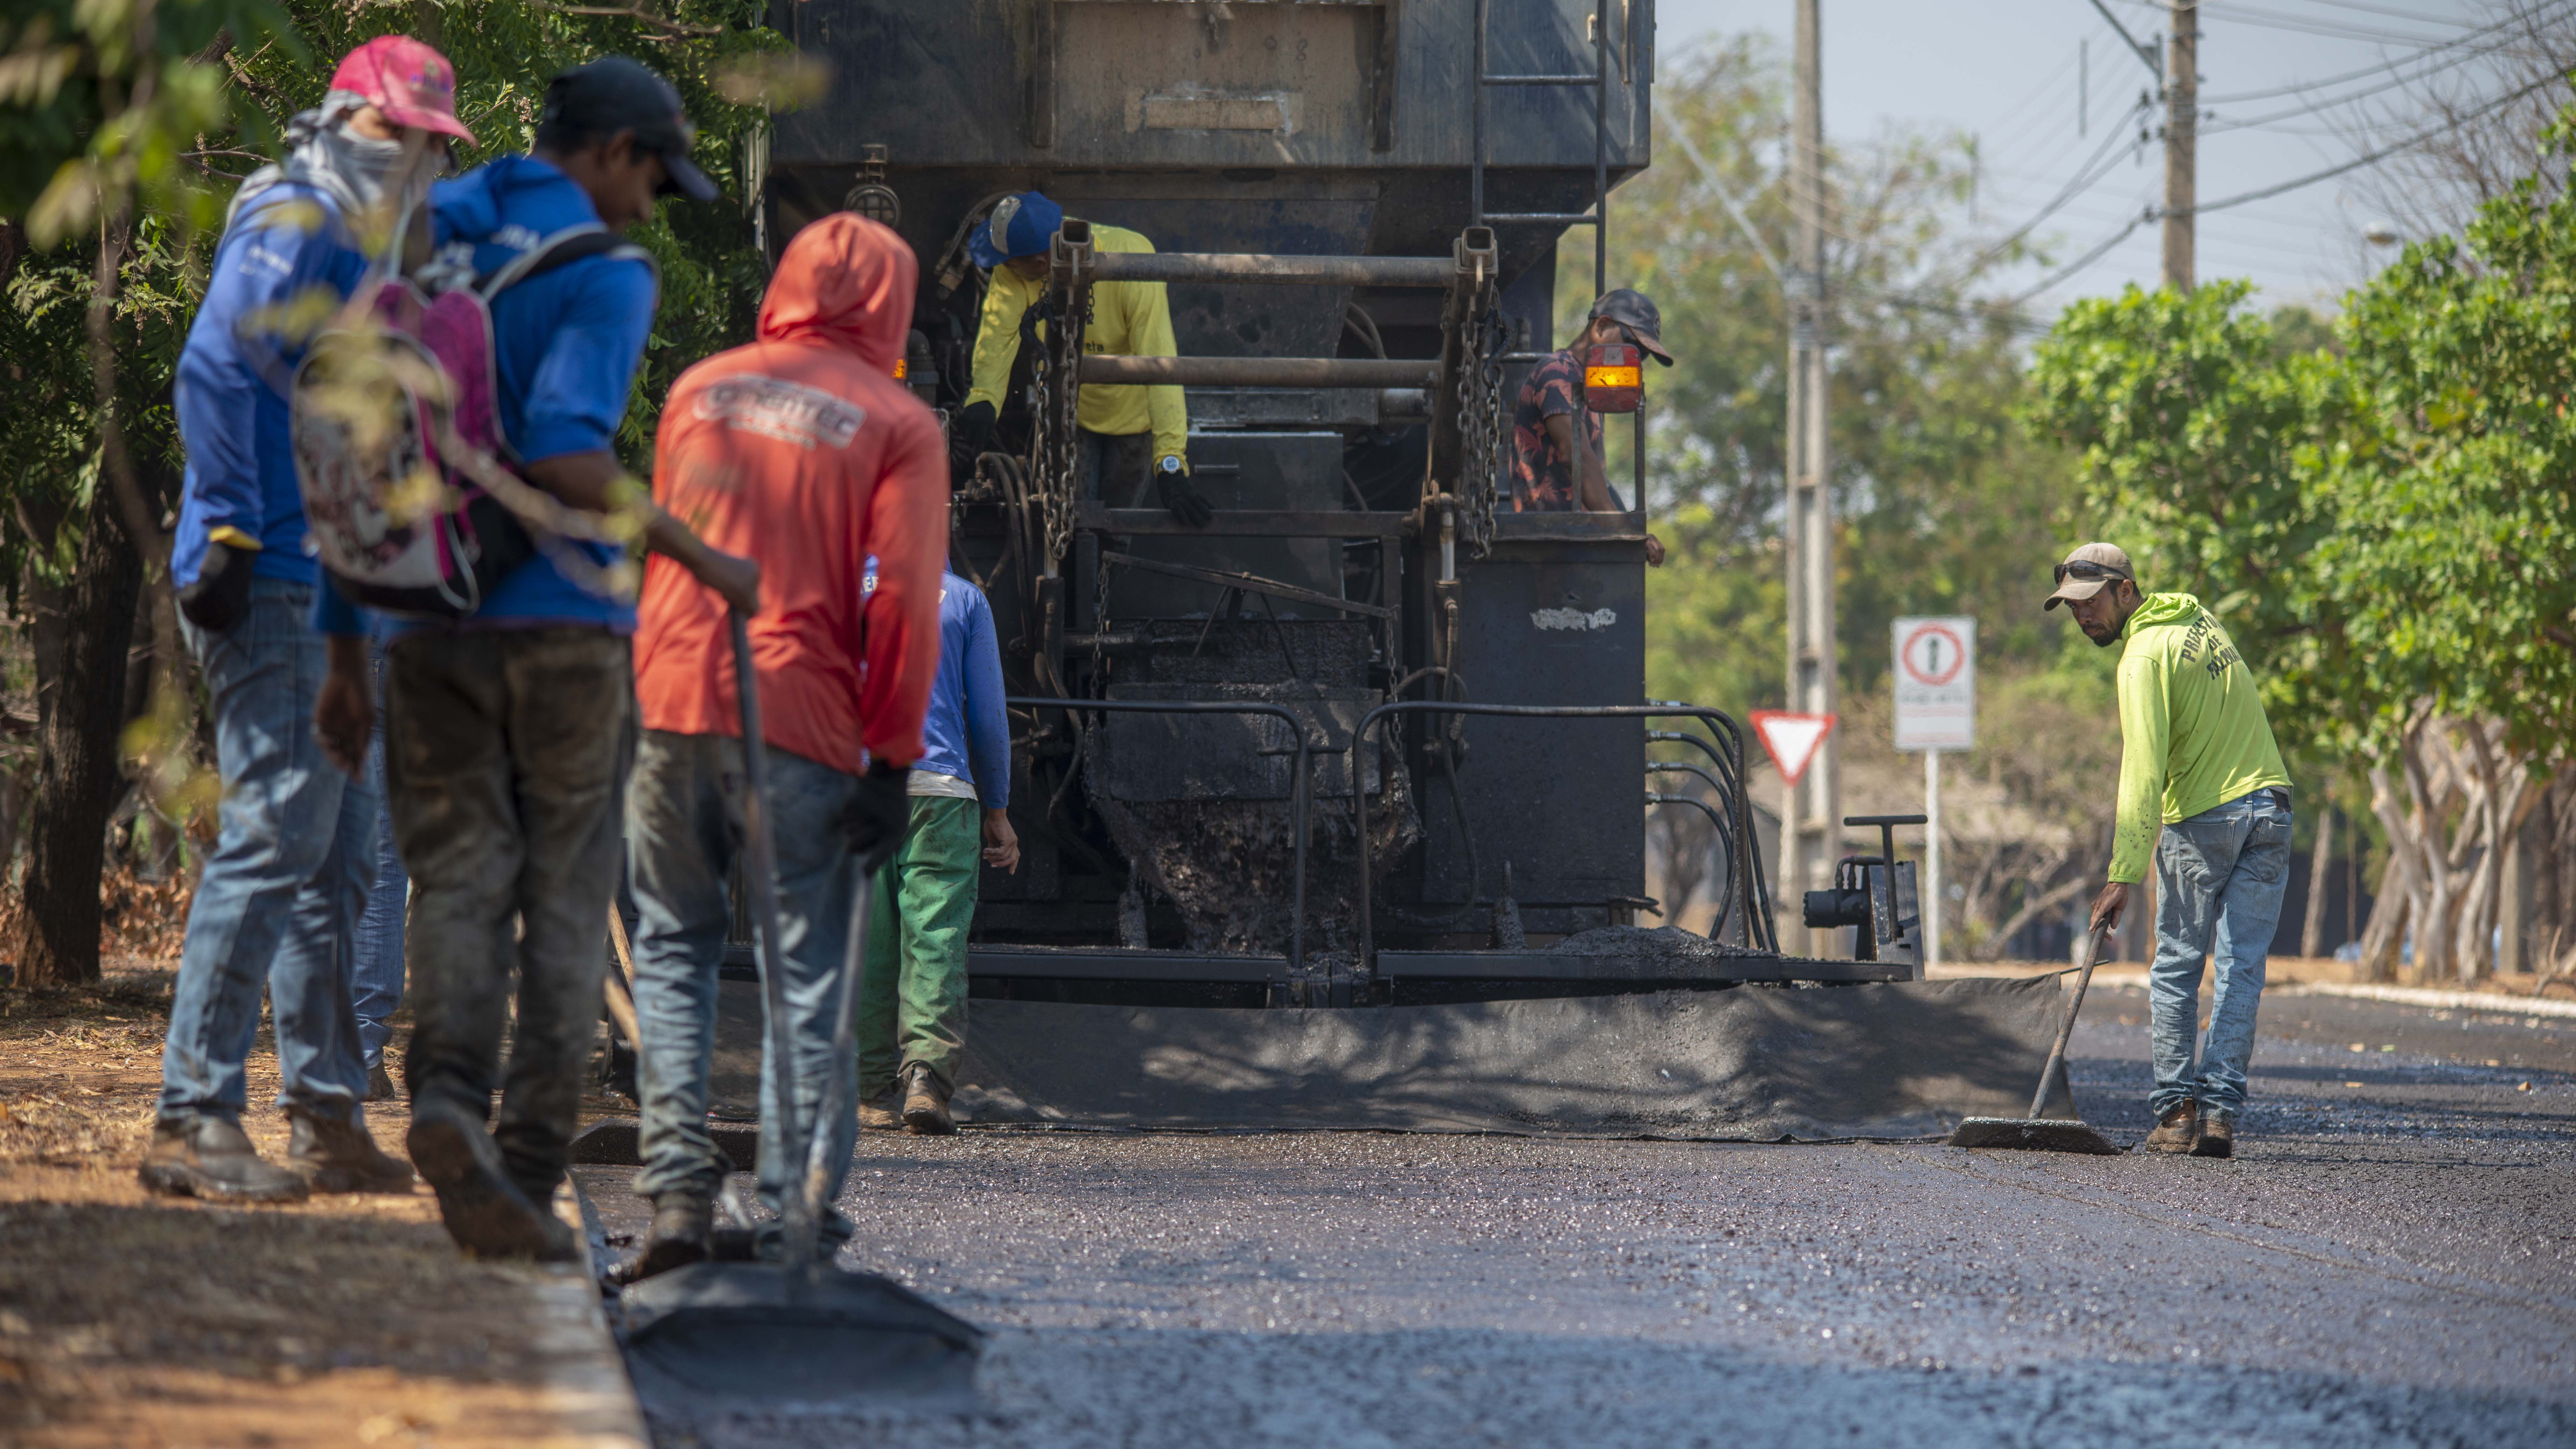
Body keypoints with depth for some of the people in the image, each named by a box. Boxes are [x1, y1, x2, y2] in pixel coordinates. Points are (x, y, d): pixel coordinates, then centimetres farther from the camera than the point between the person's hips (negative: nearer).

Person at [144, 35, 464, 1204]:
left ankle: (328, 1117, 18)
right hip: (274, 586, -10)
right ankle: (192, 1118, -12)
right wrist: (230, 537, -22)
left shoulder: (358, 252, 20)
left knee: (336, 855, 12)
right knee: (275, 838, -13)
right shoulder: (295, 230, -9)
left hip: (330, 593, 10)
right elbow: (212, 373, -20)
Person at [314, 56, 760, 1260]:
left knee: (458, 881, 4)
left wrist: (345, 654, 15)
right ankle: (531, 1165, -1)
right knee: (565, 897, 6)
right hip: (562, 621, -4)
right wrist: (704, 561, -13)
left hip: (429, 621, 4)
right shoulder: (603, 274, -8)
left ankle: (448, 1094, -23)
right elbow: (563, 452, -24)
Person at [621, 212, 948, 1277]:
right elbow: (902, 599, -5)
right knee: (807, 970, 3)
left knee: (673, 947, 14)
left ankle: (678, 1180, 1)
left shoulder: (700, 391, 13)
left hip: (671, 706, 3)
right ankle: (792, 1209, -3)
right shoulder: (898, 423, 0)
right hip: (803, 716, -3)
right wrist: (893, 760, -4)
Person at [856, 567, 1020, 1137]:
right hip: (939, 790, -1)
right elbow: (988, 712, 7)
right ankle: (927, 1075, -21)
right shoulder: (964, 599, 7)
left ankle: (879, 1091, 6)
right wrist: (997, 810, 14)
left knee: (866, 944, 5)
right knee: (936, 939, -5)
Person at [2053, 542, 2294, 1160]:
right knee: (2240, 969, 3)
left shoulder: (2145, 656, -13)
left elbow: (2144, 772, -20)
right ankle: (2219, 1112, -1)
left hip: (2201, 819, -7)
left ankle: (2176, 1110, 2)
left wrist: (2124, 874, -22)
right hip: (2269, 806, 7)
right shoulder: (2199, 619, 12)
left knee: (2176, 968, 4)